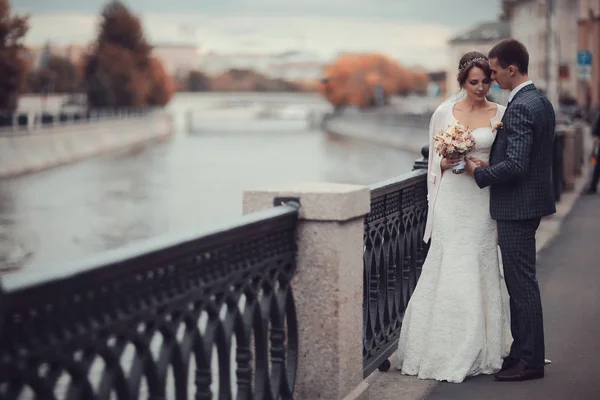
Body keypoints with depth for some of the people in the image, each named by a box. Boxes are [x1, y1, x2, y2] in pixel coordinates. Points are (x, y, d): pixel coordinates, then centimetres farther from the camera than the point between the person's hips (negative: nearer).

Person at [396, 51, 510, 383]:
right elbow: (435, 159, 12)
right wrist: (446, 163, -9)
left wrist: (480, 166, -13)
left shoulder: (500, 115, 4)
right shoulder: (445, 112, 4)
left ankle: (477, 351, 12)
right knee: (448, 271, -3)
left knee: (480, 271, 2)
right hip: (452, 198, 0)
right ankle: (443, 351, 6)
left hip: (484, 201, 0)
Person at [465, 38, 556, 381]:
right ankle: (524, 352, 24)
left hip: (517, 207, -10)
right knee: (521, 282, 16)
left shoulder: (520, 108, -19)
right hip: (531, 201, 10)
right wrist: (489, 165, 10)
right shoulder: (541, 102, 12)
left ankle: (530, 361, 4)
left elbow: (515, 165, -25)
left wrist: (480, 173, -11)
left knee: (522, 284, -3)